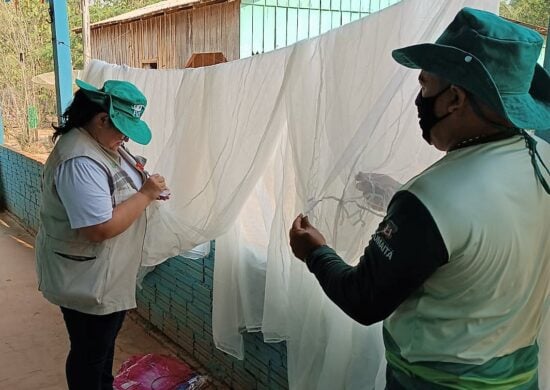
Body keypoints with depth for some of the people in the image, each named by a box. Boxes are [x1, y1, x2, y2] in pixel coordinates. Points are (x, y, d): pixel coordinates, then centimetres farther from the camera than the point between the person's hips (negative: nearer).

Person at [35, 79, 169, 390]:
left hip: (106, 274, 10)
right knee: (90, 353, 12)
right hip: (87, 282, -10)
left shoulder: (104, 141, 2)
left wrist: (146, 190, -1)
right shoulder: (79, 162, -30)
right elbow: (101, 228, -32)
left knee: (105, 341, 28)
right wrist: (145, 195, -24)